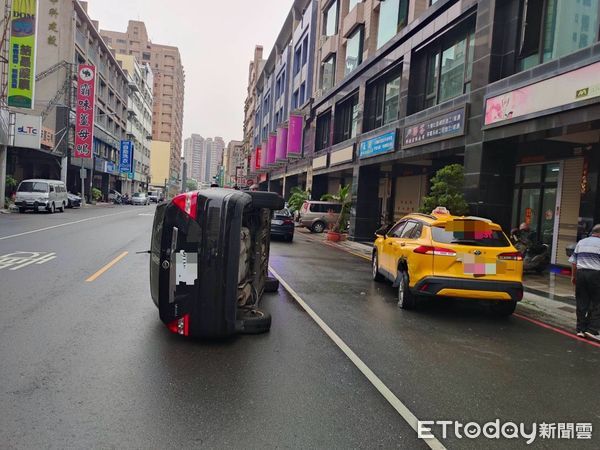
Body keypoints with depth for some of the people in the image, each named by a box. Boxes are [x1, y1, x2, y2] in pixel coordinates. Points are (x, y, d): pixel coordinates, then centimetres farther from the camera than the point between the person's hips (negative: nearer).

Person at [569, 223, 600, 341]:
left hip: (581, 272, 5)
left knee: (581, 302, 9)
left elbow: (573, 262, 12)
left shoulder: (581, 242, 13)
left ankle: (581, 329, 12)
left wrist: (573, 276, 19)